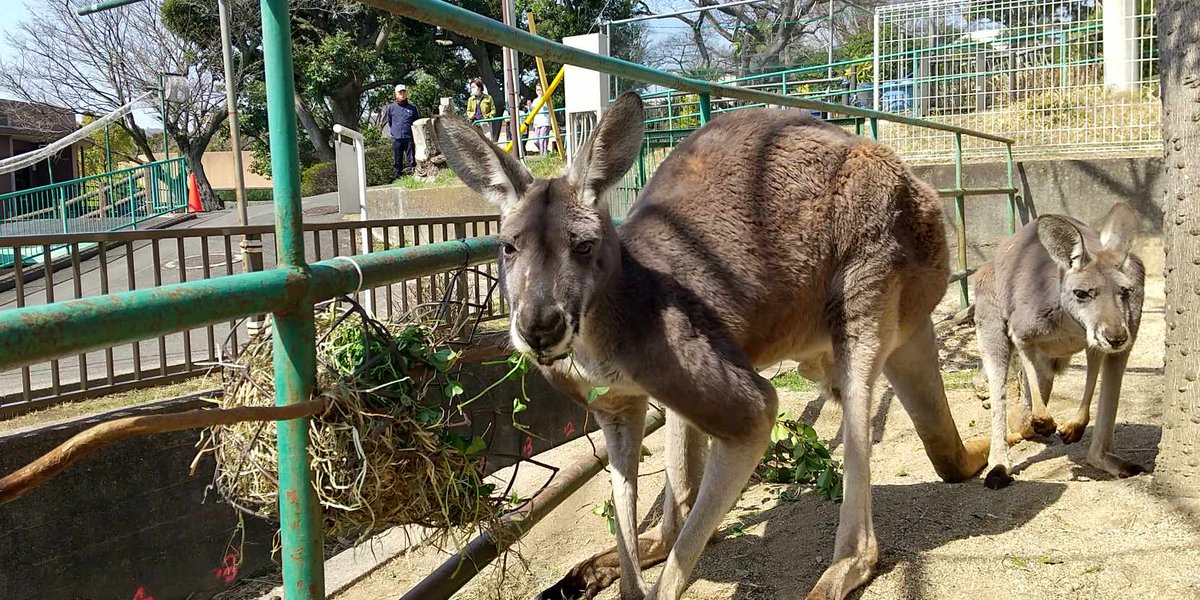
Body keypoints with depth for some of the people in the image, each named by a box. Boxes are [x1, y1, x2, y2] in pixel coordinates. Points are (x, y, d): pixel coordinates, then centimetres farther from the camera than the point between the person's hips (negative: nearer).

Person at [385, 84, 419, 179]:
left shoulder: (412, 108, 8)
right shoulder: (391, 107, 8)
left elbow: (417, 122, 17)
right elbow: (389, 121, 18)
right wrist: (393, 131, 15)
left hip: (409, 138, 0)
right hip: (396, 139, 0)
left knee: (411, 160, -2)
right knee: (396, 161, 3)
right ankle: (396, 177, 8)